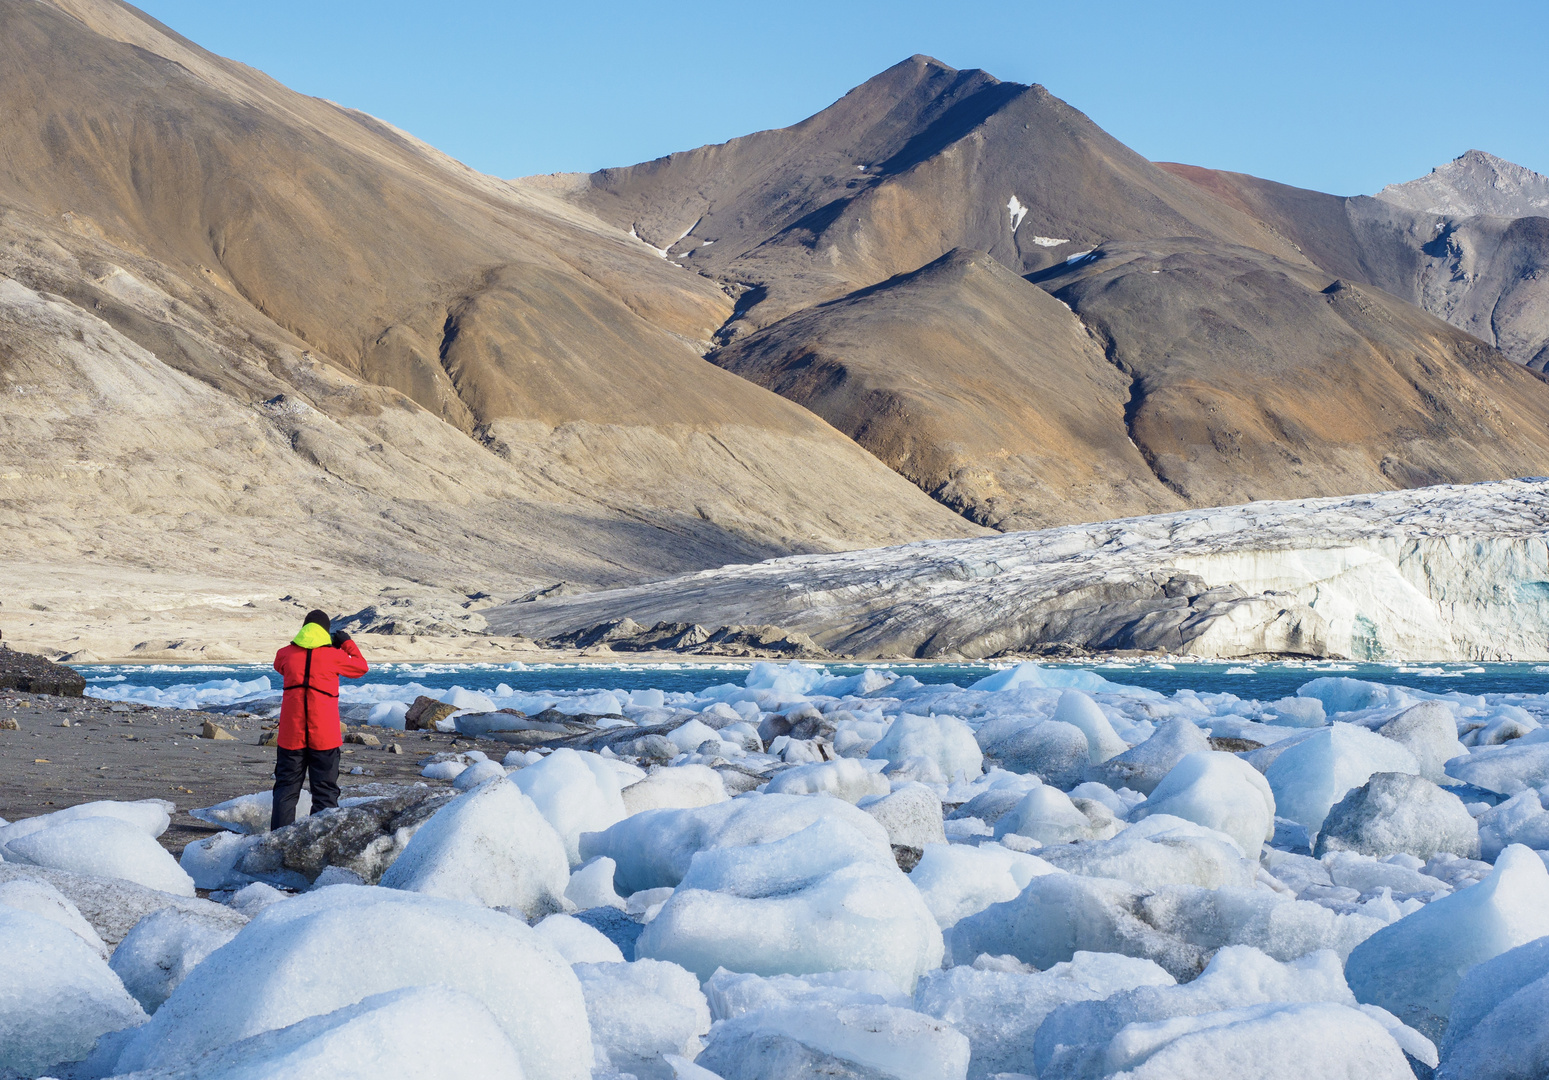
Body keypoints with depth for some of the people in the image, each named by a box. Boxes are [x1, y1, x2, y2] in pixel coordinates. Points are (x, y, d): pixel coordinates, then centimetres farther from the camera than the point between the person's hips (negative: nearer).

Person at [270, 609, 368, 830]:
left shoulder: (286, 654, 2)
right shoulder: (333, 655, -5)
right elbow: (360, 667, 13)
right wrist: (348, 644, 26)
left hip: (291, 734, 2)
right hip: (324, 735, -2)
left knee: (286, 787, 10)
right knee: (325, 791, 4)